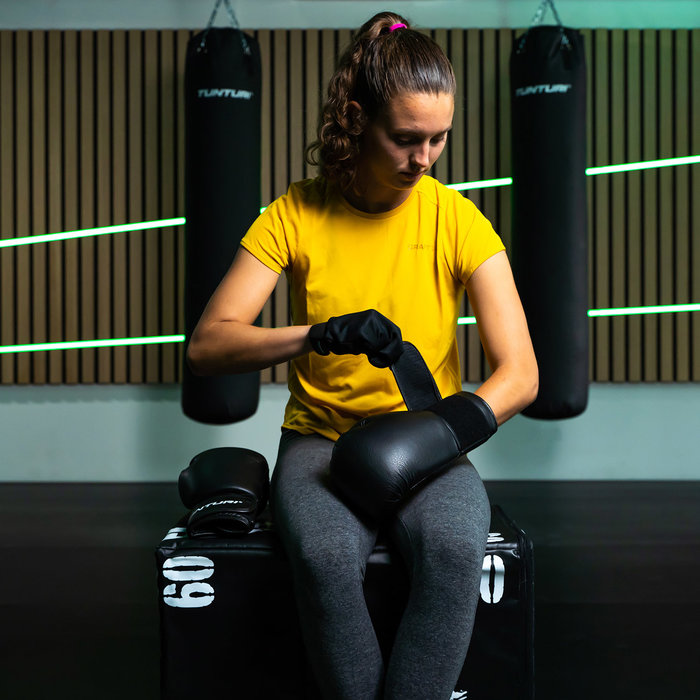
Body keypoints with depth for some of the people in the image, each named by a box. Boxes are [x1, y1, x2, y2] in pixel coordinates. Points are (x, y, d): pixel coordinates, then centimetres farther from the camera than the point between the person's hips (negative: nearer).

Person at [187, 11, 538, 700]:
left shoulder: (457, 219, -3)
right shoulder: (295, 215, -4)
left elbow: (519, 374, -7)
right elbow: (205, 346, -11)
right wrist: (321, 334, -27)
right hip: (320, 437, 0)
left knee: (455, 546, -33)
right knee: (325, 555, -33)